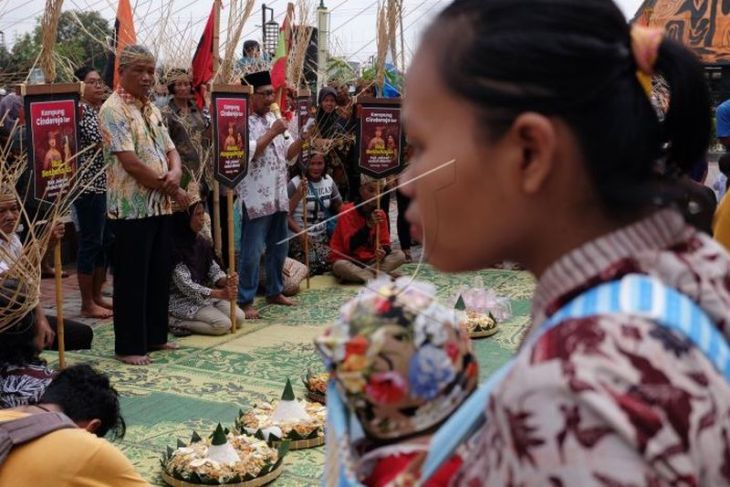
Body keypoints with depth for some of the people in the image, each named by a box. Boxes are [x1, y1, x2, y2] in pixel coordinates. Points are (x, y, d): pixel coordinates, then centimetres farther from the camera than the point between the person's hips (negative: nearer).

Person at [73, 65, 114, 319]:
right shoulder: (80, 110, -10)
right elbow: (100, 141, -20)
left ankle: (97, 296, 22)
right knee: (90, 243, -4)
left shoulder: (102, 110, 16)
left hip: (107, 185, 9)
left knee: (106, 243, 12)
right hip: (89, 186, -9)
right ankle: (87, 304, 2)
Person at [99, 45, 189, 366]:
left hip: (160, 205, 8)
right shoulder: (113, 109, -12)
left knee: (159, 275, 13)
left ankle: (155, 336, 25)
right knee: (132, 279, -1)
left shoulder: (151, 109, 15)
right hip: (132, 207, -8)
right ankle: (129, 347, 8)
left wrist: (175, 174, -10)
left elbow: (170, 150, 15)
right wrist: (172, 189, -11)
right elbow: (129, 162, -19)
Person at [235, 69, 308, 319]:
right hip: (256, 198, -8)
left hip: (278, 196, 8)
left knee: (279, 247, 15)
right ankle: (245, 301, 2)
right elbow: (247, 153, -22)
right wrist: (272, 133, -19)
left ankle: (274, 291, 29)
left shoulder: (274, 118, 15)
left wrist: (302, 139, -2)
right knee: (252, 252, -5)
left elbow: (288, 154, 16)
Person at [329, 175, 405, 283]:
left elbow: (385, 243, 2)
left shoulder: (380, 214, 1)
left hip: (371, 261, 5)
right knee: (340, 266, -39)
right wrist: (369, 225, -33)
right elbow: (350, 246, -22)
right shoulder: (347, 211, -14)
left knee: (400, 255, -17)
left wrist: (383, 251, -24)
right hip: (348, 261, -5)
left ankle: (357, 275, -24)